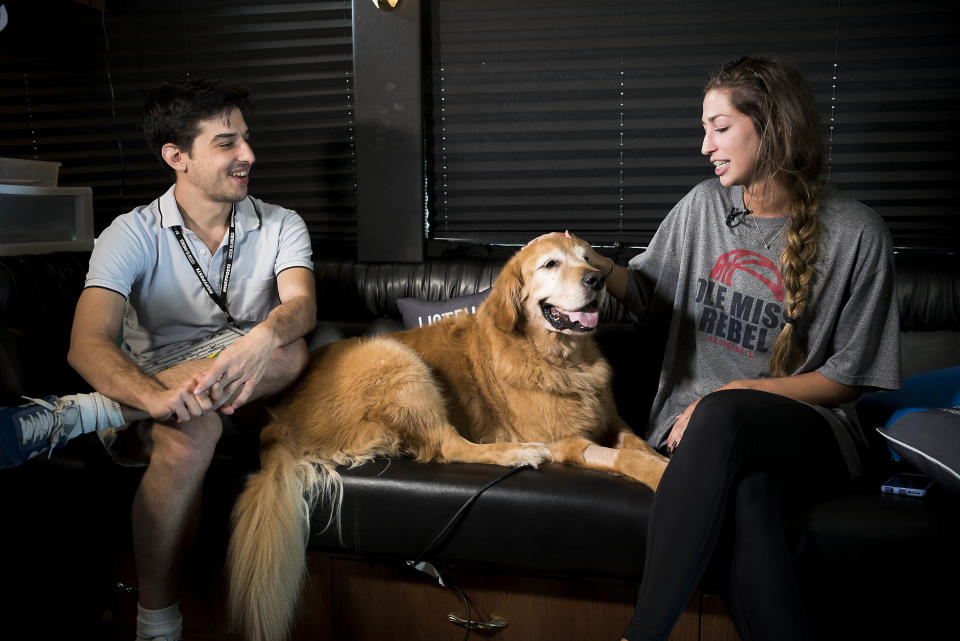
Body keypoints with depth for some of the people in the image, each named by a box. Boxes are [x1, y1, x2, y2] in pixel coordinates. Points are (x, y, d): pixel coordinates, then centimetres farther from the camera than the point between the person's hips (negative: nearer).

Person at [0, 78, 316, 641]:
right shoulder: (133, 235, -6)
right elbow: (88, 344, -20)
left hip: (242, 388, 2)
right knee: (190, 436, -38)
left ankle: (63, 416, -26)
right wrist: (158, 396, -42)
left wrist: (262, 339, -45)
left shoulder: (281, 226, 0)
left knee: (288, 350, -33)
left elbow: (302, 304, -20)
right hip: (155, 381, -2)